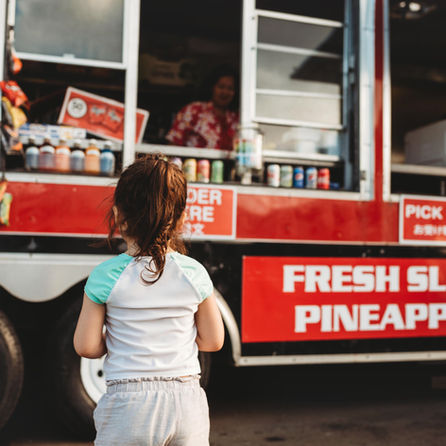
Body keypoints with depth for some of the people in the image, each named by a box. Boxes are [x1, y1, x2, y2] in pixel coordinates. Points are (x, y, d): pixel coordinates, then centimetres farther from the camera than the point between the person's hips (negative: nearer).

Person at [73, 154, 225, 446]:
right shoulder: (194, 273, -4)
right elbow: (213, 341, 3)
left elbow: (86, 347, -4)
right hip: (187, 401, 2)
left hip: (128, 404, -2)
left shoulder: (106, 277, -10)